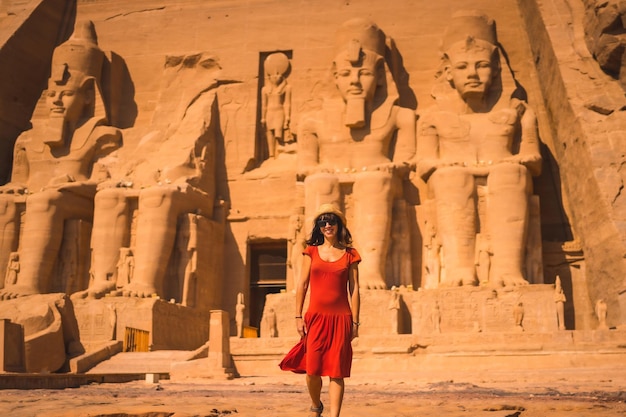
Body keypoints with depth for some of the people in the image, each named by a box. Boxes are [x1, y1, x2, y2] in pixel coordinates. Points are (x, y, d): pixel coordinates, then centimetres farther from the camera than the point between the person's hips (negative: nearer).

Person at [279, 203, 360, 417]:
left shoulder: (350, 254, 6)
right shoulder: (311, 251, 8)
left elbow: (354, 289, 4)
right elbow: (302, 284, 7)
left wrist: (355, 322, 0)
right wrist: (298, 316, 1)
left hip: (341, 319, -1)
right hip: (316, 317, 1)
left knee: (336, 371, -3)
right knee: (312, 369, 1)